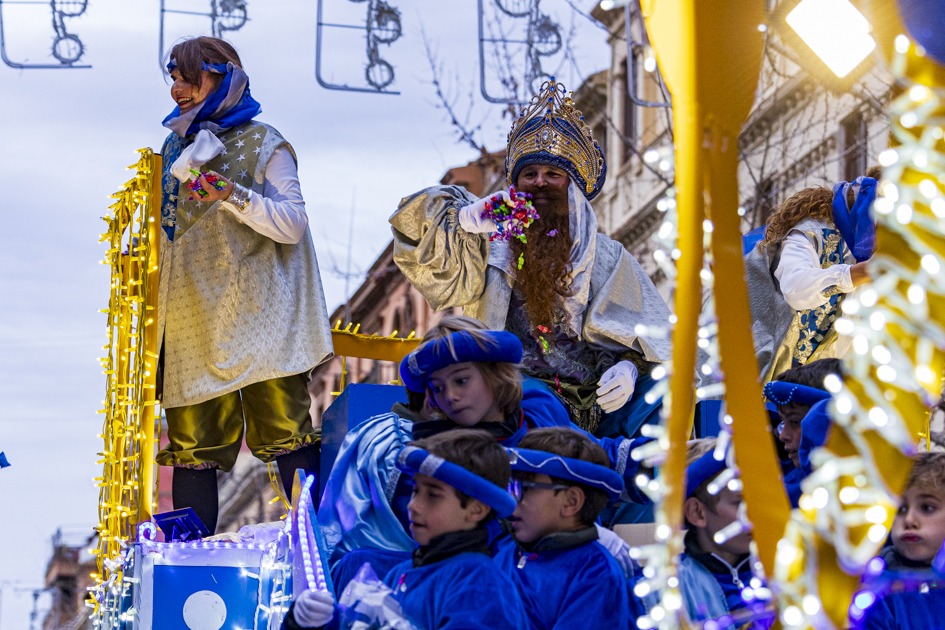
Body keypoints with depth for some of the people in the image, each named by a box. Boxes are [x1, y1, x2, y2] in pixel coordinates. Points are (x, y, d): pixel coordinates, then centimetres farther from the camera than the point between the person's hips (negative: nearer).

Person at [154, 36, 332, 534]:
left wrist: (234, 196, -20)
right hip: (191, 321, 5)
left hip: (256, 314, -5)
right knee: (191, 442, 3)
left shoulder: (263, 143, 0)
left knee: (284, 431, -8)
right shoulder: (176, 146, 18)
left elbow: (293, 225, -9)